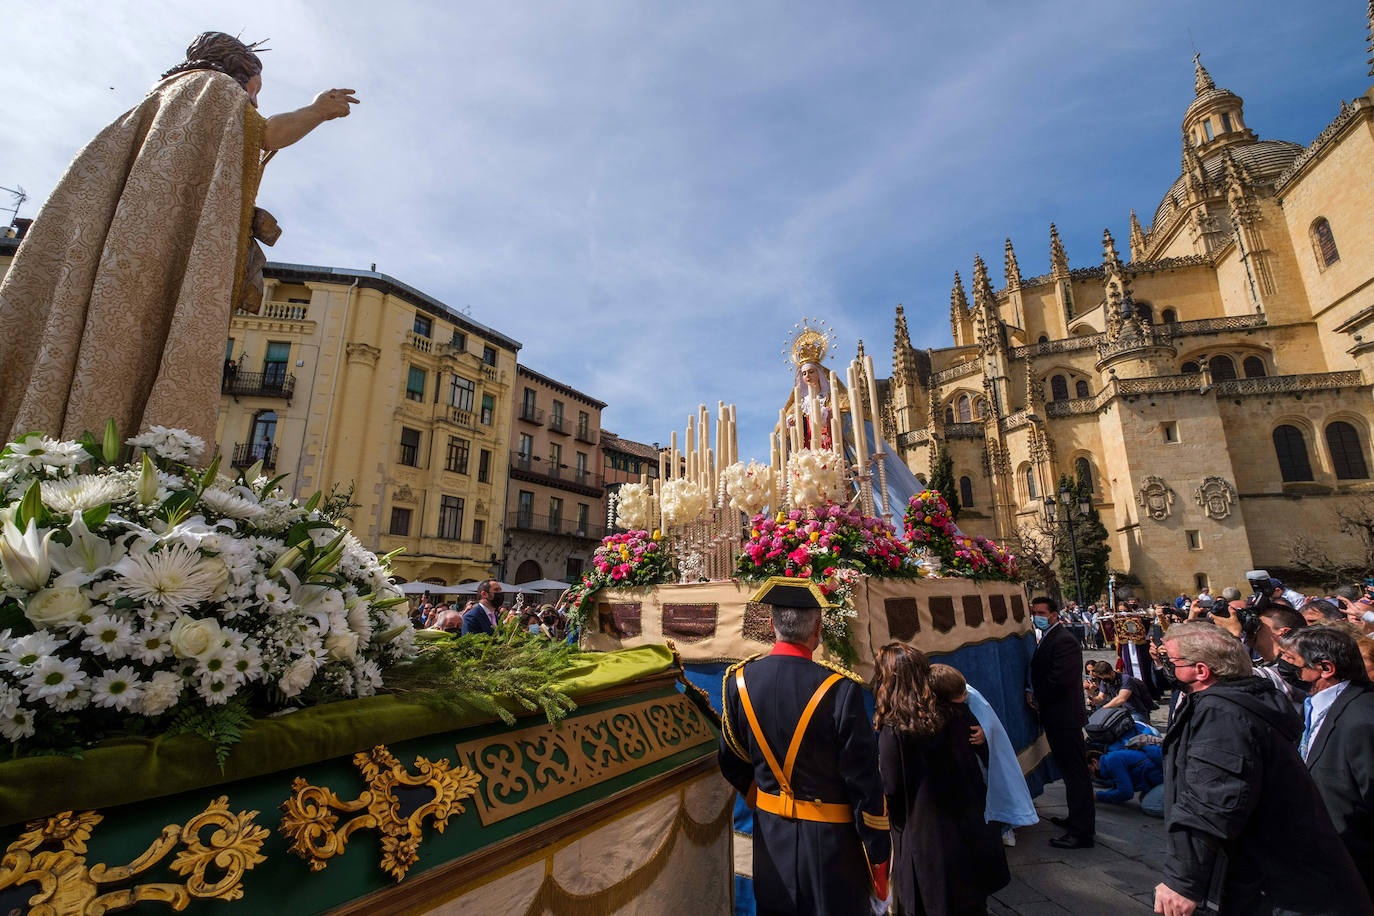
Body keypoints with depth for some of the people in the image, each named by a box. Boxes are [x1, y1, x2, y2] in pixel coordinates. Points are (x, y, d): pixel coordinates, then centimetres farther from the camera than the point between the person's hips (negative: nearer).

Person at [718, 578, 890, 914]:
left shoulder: (739, 679, -12)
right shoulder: (840, 690, -25)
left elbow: (732, 761, 1)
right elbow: (864, 781, -16)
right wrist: (878, 852, -2)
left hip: (770, 834, 4)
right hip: (829, 837, -3)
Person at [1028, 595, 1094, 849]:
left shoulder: (1063, 641, -19)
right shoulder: (1047, 639, 12)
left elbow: (1060, 680, -24)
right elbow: (1041, 674, 18)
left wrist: (1036, 698, -13)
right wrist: (1034, 694, 3)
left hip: (1064, 716, -10)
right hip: (1056, 716, 10)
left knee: (1075, 772, -1)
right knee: (1070, 770, 20)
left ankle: (1081, 831, 8)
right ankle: (1077, 818, 33)